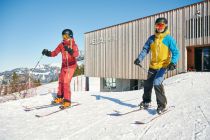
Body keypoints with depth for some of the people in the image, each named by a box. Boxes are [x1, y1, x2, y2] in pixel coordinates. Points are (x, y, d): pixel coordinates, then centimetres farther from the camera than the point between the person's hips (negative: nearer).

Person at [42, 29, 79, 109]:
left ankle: (67, 101, -7)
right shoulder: (61, 45, 2)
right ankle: (60, 98, 32)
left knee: (66, 82, -15)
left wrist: (70, 50, -51)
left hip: (71, 66, -7)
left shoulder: (73, 45, -14)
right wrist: (47, 53, -15)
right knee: (61, 81, 15)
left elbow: (76, 54, -33)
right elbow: (54, 53, 2)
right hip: (64, 65, 7)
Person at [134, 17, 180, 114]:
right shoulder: (152, 38, 2)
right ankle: (146, 102, 36)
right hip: (153, 65, 5)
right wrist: (139, 58, -14)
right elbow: (145, 49, 2)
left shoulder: (169, 39, -9)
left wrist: (173, 62, -27)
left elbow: (175, 52, -10)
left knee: (157, 83, -22)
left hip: (163, 65, -5)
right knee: (147, 84, 13)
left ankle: (162, 105, -3)